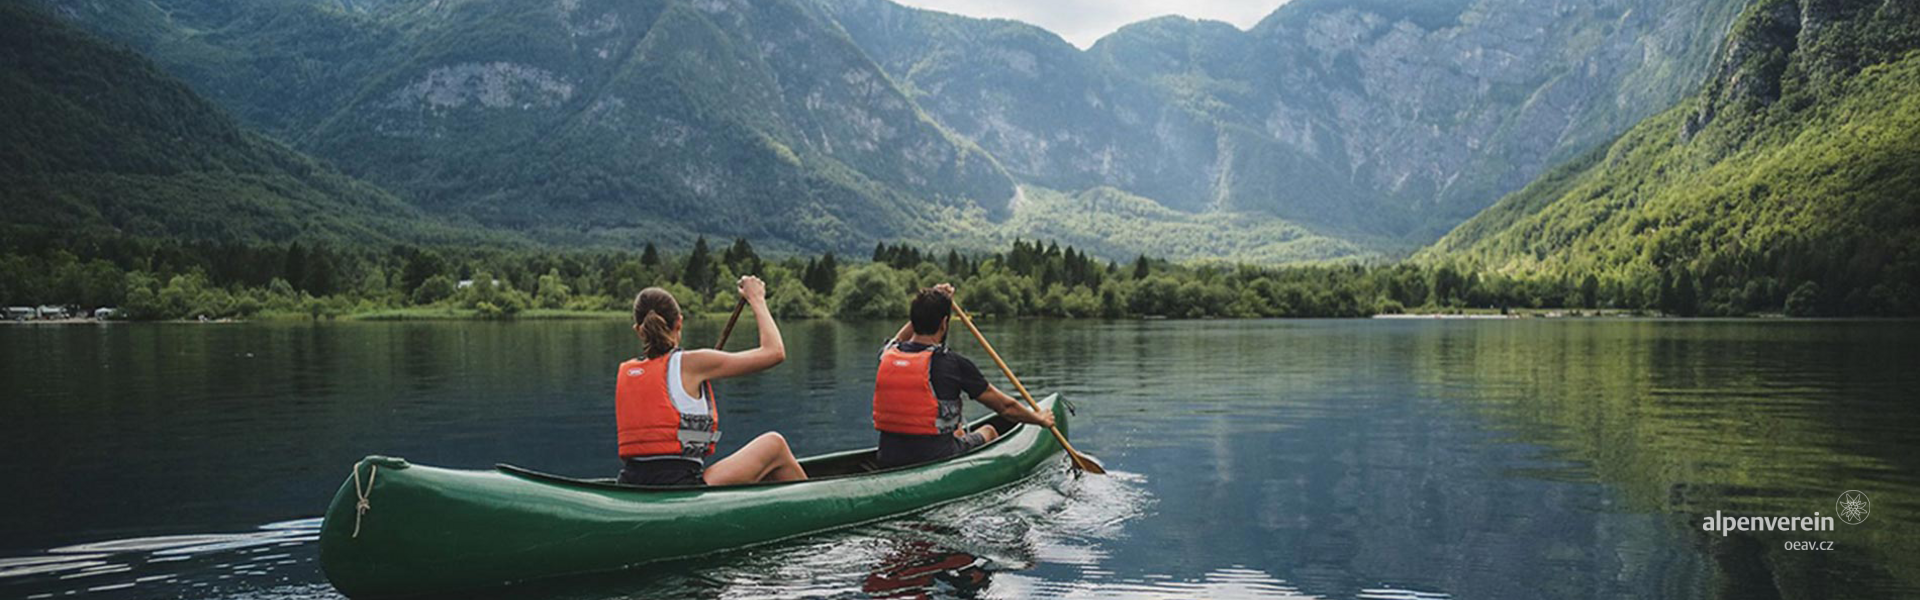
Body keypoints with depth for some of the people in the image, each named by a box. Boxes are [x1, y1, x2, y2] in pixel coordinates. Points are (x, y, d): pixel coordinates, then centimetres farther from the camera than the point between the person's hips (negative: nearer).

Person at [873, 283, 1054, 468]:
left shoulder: (887, 355, -2)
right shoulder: (954, 363, -14)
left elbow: (900, 339, 28)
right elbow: (1006, 407, -1)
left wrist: (931, 302, 30)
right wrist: (1040, 419, 17)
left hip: (888, 463, 4)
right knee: (987, 431, 27)